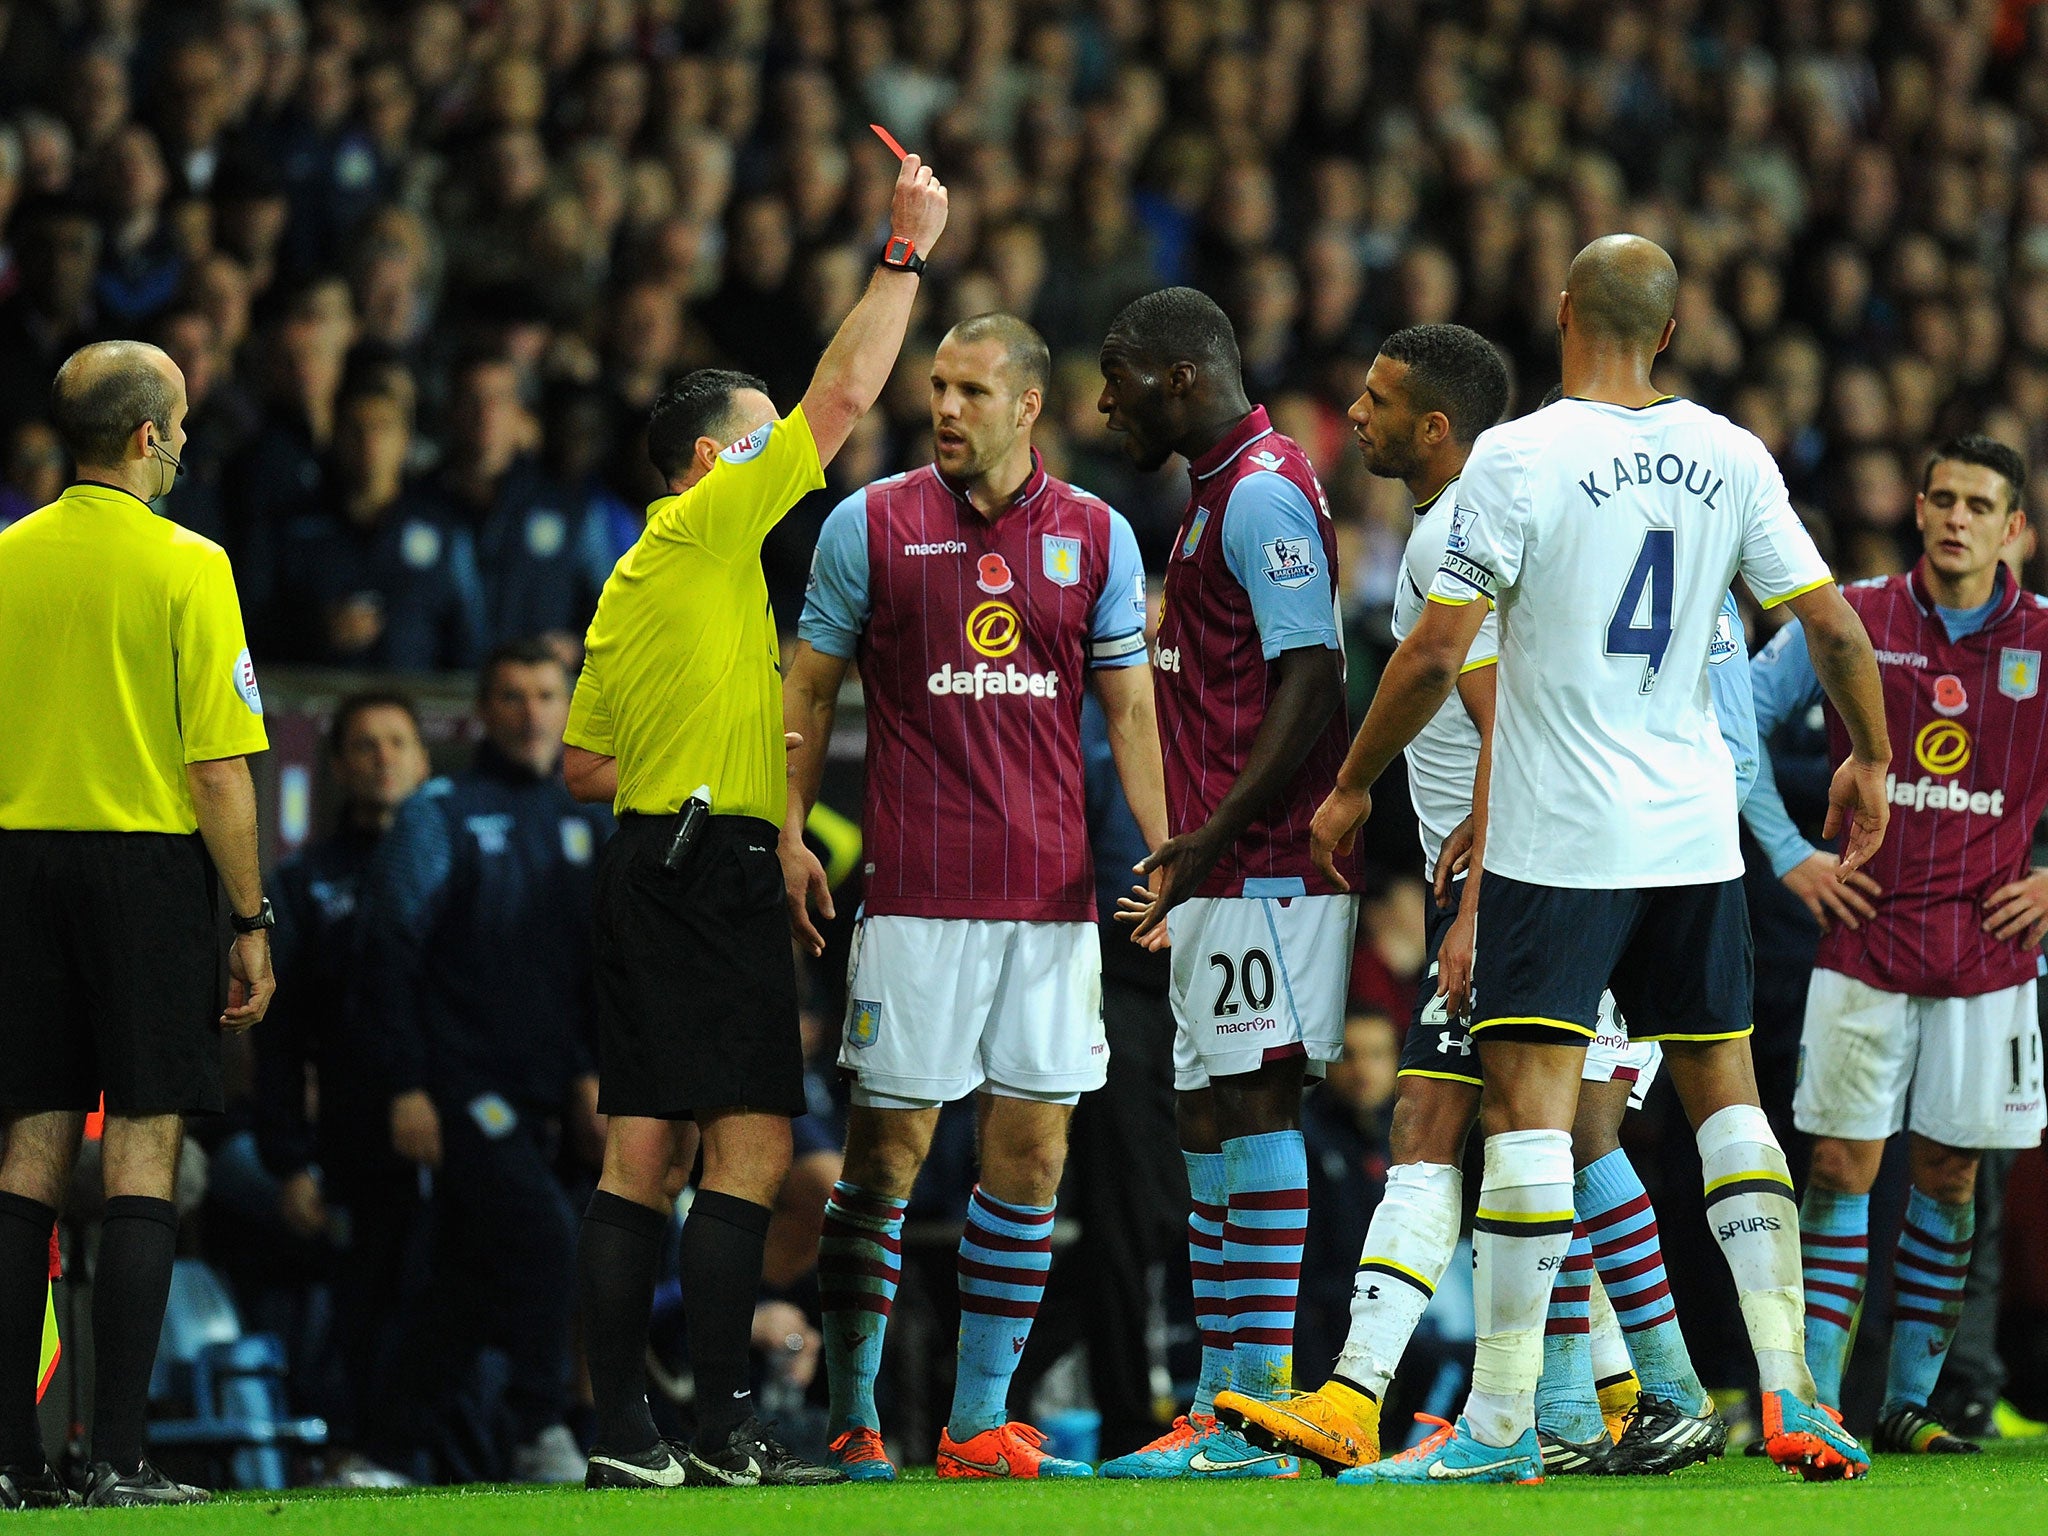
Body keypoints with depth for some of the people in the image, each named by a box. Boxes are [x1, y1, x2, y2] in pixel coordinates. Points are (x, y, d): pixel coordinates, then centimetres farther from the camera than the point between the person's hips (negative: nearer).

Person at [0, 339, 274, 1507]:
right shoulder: (186, 566, -8)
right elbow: (220, 769, -11)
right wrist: (253, 920, -5)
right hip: (149, 863, -5)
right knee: (142, 1159, -3)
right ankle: (120, 1456, -8)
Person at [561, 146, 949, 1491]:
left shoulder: (629, 583, 20)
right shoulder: (709, 525, -4)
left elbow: (585, 766, 22)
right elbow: (845, 395, -7)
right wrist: (906, 252, 0)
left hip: (649, 863, 9)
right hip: (712, 864, -9)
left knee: (640, 1154, 5)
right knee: (752, 1145, -11)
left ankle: (625, 1432, 3)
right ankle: (724, 1430, -17)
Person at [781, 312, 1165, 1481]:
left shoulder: (1096, 536, 7)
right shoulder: (871, 524, 2)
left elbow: (1130, 704, 10)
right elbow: (812, 687, 8)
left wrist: (1162, 849, 2)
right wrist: (789, 834, -1)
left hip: (1054, 891, 3)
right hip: (917, 891, -2)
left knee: (1032, 1153, 2)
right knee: (888, 1151, -4)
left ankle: (981, 1418, 9)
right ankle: (853, 1416, 3)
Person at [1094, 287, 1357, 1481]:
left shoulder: (1262, 491, -13)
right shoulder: (1223, 488, 19)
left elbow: (1310, 681, -20)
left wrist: (1209, 836, -23)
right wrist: (1190, 855, 23)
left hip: (1264, 863, -11)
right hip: (1230, 874, 11)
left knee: (1254, 1107, -10)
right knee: (1210, 1117, 11)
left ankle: (1259, 1417, -10)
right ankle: (1222, 1404, 15)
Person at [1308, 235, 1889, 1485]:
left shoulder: (1521, 456, -9)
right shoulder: (1731, 458, 4)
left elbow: (1437, 654, -10)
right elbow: (1835, 628, 5)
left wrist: (1354, 784, 3)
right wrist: (1870, 759, 22)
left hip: (1555, 840, -4)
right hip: (1696, 836, 5)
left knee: (1530, 1102, -6)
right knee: (1725, 1091, 12)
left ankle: (1503, 1420, -9)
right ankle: (1789, 1391, 6)